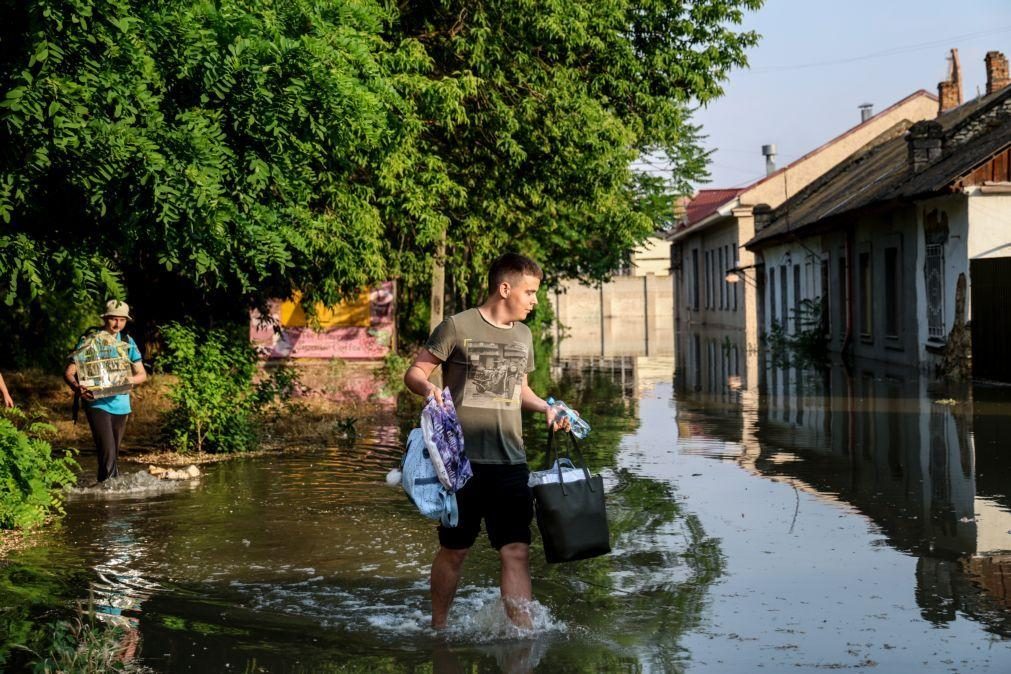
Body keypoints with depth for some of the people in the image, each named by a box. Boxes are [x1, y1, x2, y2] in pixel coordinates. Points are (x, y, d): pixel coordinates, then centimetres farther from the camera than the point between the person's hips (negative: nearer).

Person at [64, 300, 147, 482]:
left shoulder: (128, 342, 7)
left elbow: (142, 375, 8)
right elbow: (69, 372, -9)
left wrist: (129, 380, -16)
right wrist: (77, 387, -31)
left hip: (120, 403, 5)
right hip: (97, 404, -5)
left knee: (114, 452, 14)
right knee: (107, 451, -17)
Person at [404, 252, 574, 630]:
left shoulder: (523, 336, 13)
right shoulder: (458, 327, -6)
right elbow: (414, 373, -4)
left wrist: (545, 408, 9)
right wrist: (429, 388, -26)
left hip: (510, 461, 4)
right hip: (462, 459, -4)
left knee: (516, 551, -5)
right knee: (454, 550, 8)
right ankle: (437, 630, 27)